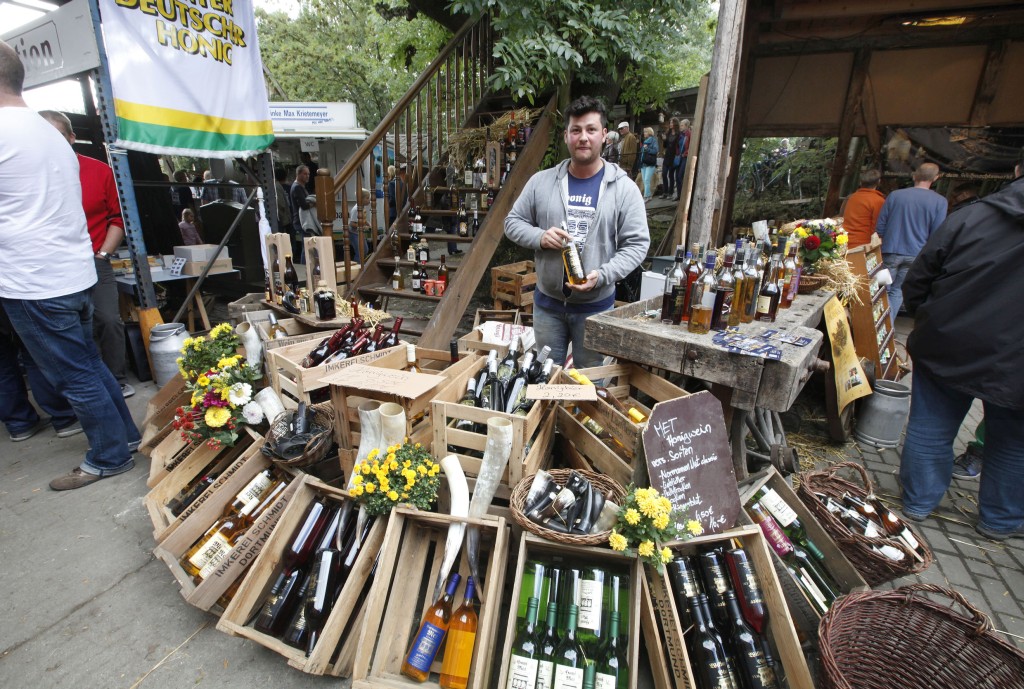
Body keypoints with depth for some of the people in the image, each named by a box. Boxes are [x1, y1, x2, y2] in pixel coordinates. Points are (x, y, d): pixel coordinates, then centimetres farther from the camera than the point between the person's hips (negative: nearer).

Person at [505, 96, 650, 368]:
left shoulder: (624, 187, -6)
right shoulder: (541, 181, -1)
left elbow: (637, 243, -8)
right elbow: (513, 222, 5)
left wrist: (602, 275, -23)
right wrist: (540, 237, -16)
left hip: (596, 306, -1)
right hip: (547, 303, 2)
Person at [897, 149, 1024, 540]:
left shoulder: (969, 217, -9)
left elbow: (914, 286, -4)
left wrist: (930, 323, 13)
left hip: (945, 350, 1)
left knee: (930, 430, 15)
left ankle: (918, 501, 30)